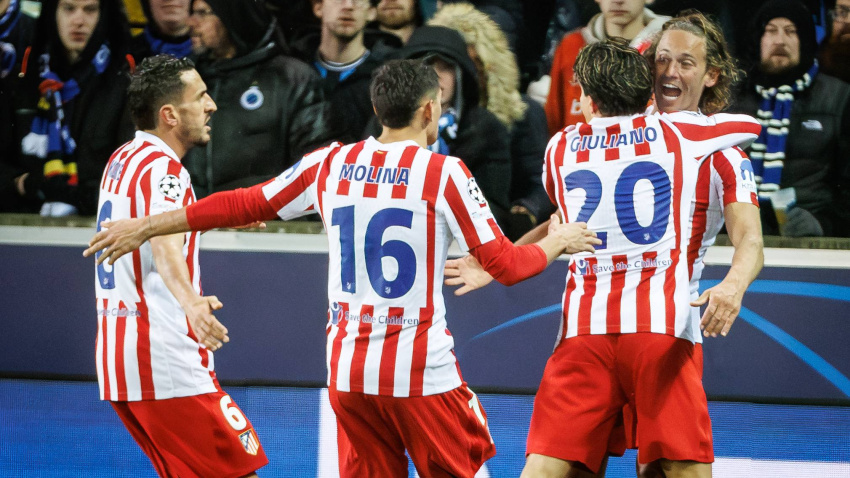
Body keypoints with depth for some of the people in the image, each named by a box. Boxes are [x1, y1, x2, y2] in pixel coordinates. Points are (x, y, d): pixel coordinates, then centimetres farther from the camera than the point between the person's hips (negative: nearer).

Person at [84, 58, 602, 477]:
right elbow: (505, 265, -6)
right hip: (420, 369, -5)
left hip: (348, 367, 5)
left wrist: (144, 227, 20)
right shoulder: (443, 172, -7)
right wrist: (555, 243, 15)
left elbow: (242, 205, 11)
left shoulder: (331, 164, 5)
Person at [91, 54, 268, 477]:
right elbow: (163, 244, -35)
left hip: (117, 356, 10)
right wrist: (191, 302, -53)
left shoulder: (123, 159, 15)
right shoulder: (162, 168, -14)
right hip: (164, 361, -10)